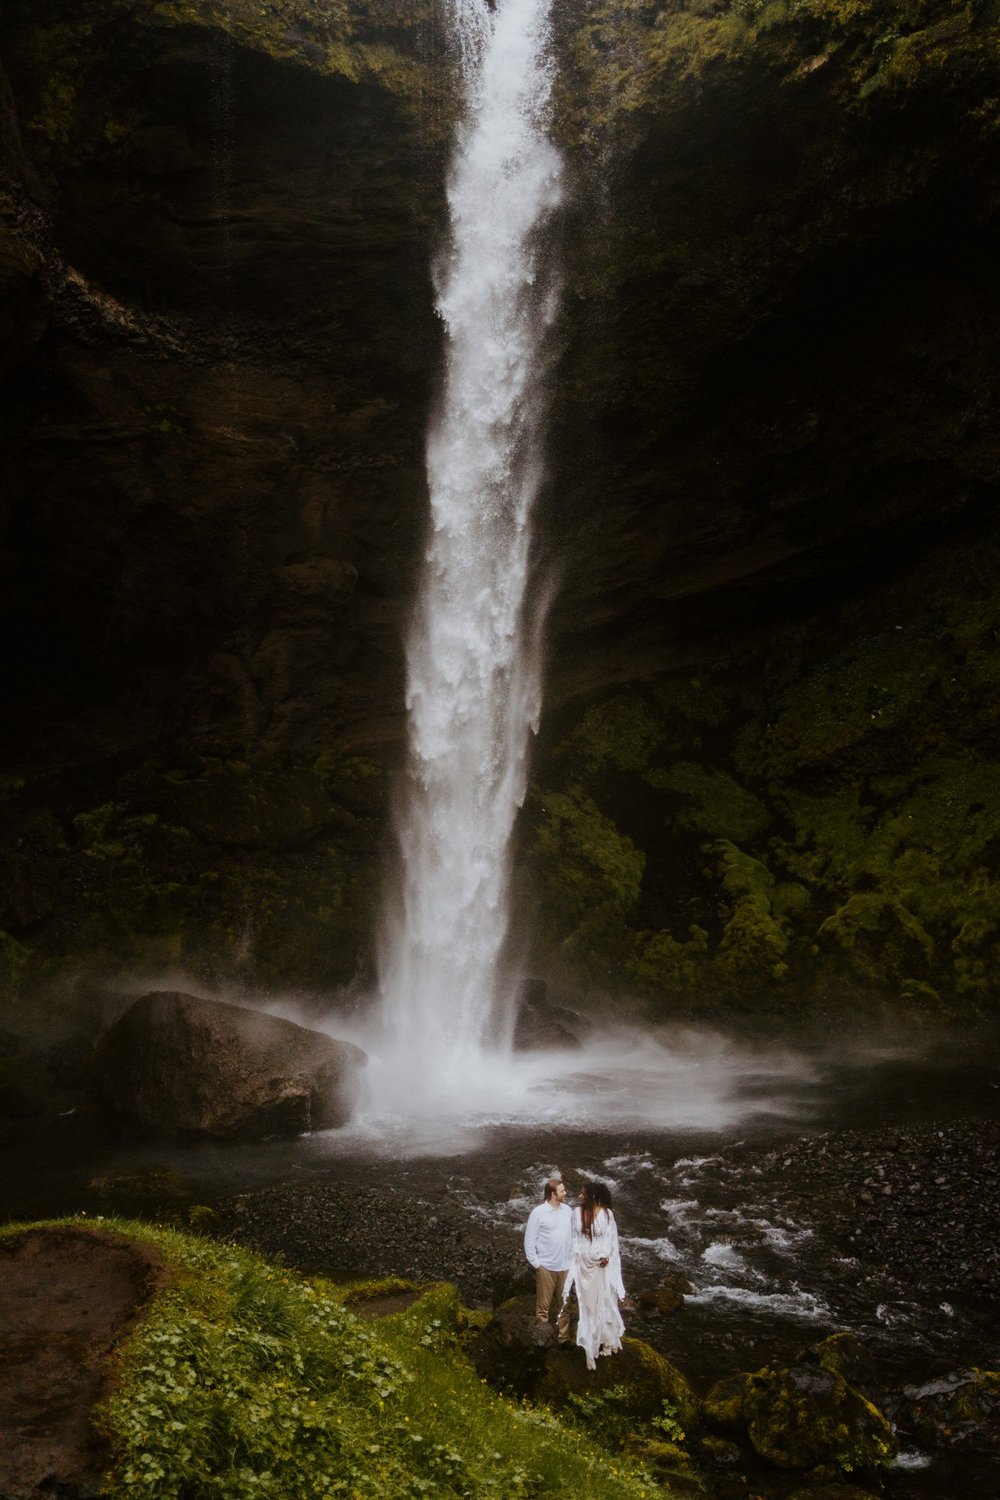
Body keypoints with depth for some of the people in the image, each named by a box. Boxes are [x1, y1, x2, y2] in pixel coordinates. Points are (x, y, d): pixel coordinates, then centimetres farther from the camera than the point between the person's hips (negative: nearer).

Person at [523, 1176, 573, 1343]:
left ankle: (563, 1337, 21)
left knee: (564, 1305, 11)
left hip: (565, 1267, 4)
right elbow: (529, 1240, -7)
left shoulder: (567, 1210, 4)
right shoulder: (538, 1212, -10)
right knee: (543, 1306, 3)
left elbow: (572, 1235, 11)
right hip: (546, 1268, -4)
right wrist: (536, 1263, -9)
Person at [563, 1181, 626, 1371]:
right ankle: (591, 1341, 22)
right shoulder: (577, 1213, -4)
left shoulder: (607, 1214, -13)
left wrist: (607, 1257, -19)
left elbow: (612, 1238, -6)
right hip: (583, 1264, 3)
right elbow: (575, 1239, 3)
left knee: (604, 1301, 8)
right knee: (586, 1303, 10)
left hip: (602, 1265, -3)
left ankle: (607, 1339, 26)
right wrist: (574, 1260, -1)